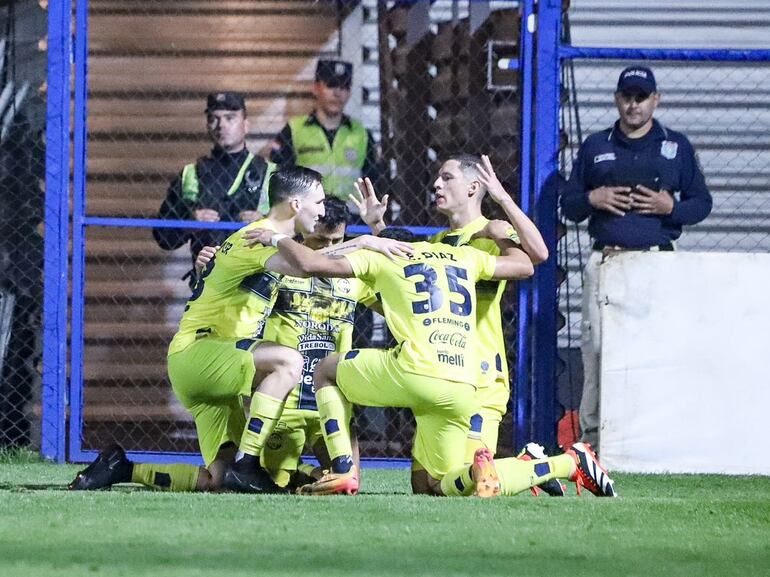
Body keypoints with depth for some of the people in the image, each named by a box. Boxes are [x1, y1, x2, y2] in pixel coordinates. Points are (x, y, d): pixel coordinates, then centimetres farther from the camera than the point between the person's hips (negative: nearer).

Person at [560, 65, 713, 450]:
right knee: (595, 346, -6)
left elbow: (702, 203, 12)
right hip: (605, 259, 1)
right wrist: (592, 199, -4)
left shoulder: (677, 146, 14)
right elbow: (568, 205, 18)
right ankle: (592, 435, -2)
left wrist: (670, 206, -8)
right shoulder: (595, 147, 17)